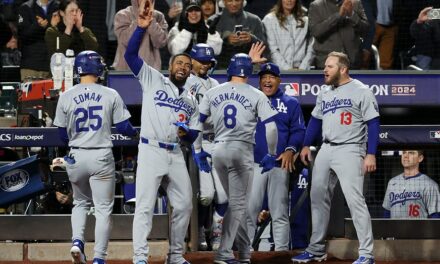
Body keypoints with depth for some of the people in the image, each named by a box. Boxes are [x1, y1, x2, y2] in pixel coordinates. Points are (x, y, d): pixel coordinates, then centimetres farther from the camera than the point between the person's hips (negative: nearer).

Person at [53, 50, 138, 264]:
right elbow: (124, 128, -2)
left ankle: (77, 241, 1)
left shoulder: (66, 97, -2)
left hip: (76, 158, 2)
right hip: (102, 157, -2)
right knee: (103, 208, 6)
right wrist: (135, 132, 21)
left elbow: (63, 135, 5)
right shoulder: (110, 95, -5)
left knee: (80, 202, 23)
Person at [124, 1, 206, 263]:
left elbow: (195, 133, 17)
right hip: (151, 151, -6)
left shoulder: (191, 98, 17)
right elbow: (130, 55, -10)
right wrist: (142, 28, -23)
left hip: (176, 155, 6)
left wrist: (187, 133, -8)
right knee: (145, 206, -8)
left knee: (184, 205, 8)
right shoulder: (153, 79, 3)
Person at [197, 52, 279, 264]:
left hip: (218, 150, 4)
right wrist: (271, 154, 4)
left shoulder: (212, 93, 7)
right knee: (238, 203, 0)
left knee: (236, 201, 17)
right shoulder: (256, 95, -2)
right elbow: (271, 127, -6)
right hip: (241, 150, -4)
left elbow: (197, 123, 11)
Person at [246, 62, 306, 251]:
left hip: (280, 163, 0)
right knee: (248, 208, -4)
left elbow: (298, 130, 5)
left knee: (279, 211, 4)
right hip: (254, 162, 0)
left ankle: (281, 250, 7)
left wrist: (290, 150, -11)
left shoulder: (291, 103, 10)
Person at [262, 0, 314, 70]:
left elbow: (310, 49, 9)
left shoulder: (305, 21, 14)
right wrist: (287, 69, -10)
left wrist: (302, 68, -5)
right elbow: (273, 50, -2)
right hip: (280, 70, -2)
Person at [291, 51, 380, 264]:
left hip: (349, 151, -8)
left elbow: (373, 124, -11)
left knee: (355, 200, -15)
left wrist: (370, 154, -17)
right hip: (326, 150, 8)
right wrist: (306, 145, 13)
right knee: (318, 198, 10)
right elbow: (315, 120, 23)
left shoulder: (361, 91, -7)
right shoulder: (325, 94, 14)